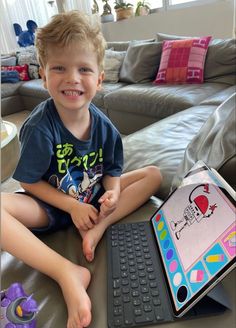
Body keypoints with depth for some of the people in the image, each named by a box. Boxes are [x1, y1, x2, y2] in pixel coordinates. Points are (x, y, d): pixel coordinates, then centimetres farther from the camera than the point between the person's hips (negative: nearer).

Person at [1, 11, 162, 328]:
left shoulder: (103, 126, -10)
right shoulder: (39, 127, -21)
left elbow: (112, 170, 1)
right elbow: (30, 182, -13)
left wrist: (113, 192, -21)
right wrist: (72, 206, -19)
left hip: (92, 200, 5)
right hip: (49, 206, -3)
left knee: (153, 174, -3)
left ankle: (98, 228, -18)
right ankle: (67, 274, -30)